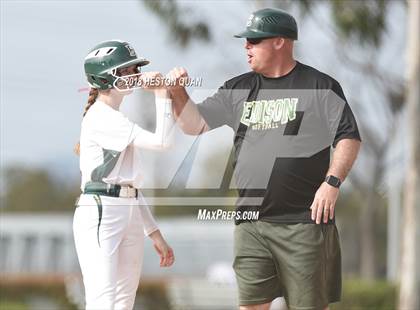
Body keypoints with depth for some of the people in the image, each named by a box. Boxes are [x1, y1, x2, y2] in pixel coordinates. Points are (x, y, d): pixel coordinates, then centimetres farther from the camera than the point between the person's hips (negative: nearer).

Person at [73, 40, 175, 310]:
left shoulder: (118, 121, 21)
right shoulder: (100, 117, -9)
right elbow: (161, 141, -17)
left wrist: (155, 233, 20)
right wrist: (161, 93, -9)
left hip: (131, 216, 9)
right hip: (100, 212, -9)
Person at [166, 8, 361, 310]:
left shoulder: (319, 86, 0)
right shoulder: (238, 89, 14)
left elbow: (349, 137, -3)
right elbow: (195, 124, 17)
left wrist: (332, 182, -16)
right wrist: (177, 92, 0)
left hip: (304, 222, -4)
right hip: (251, 225, 4)